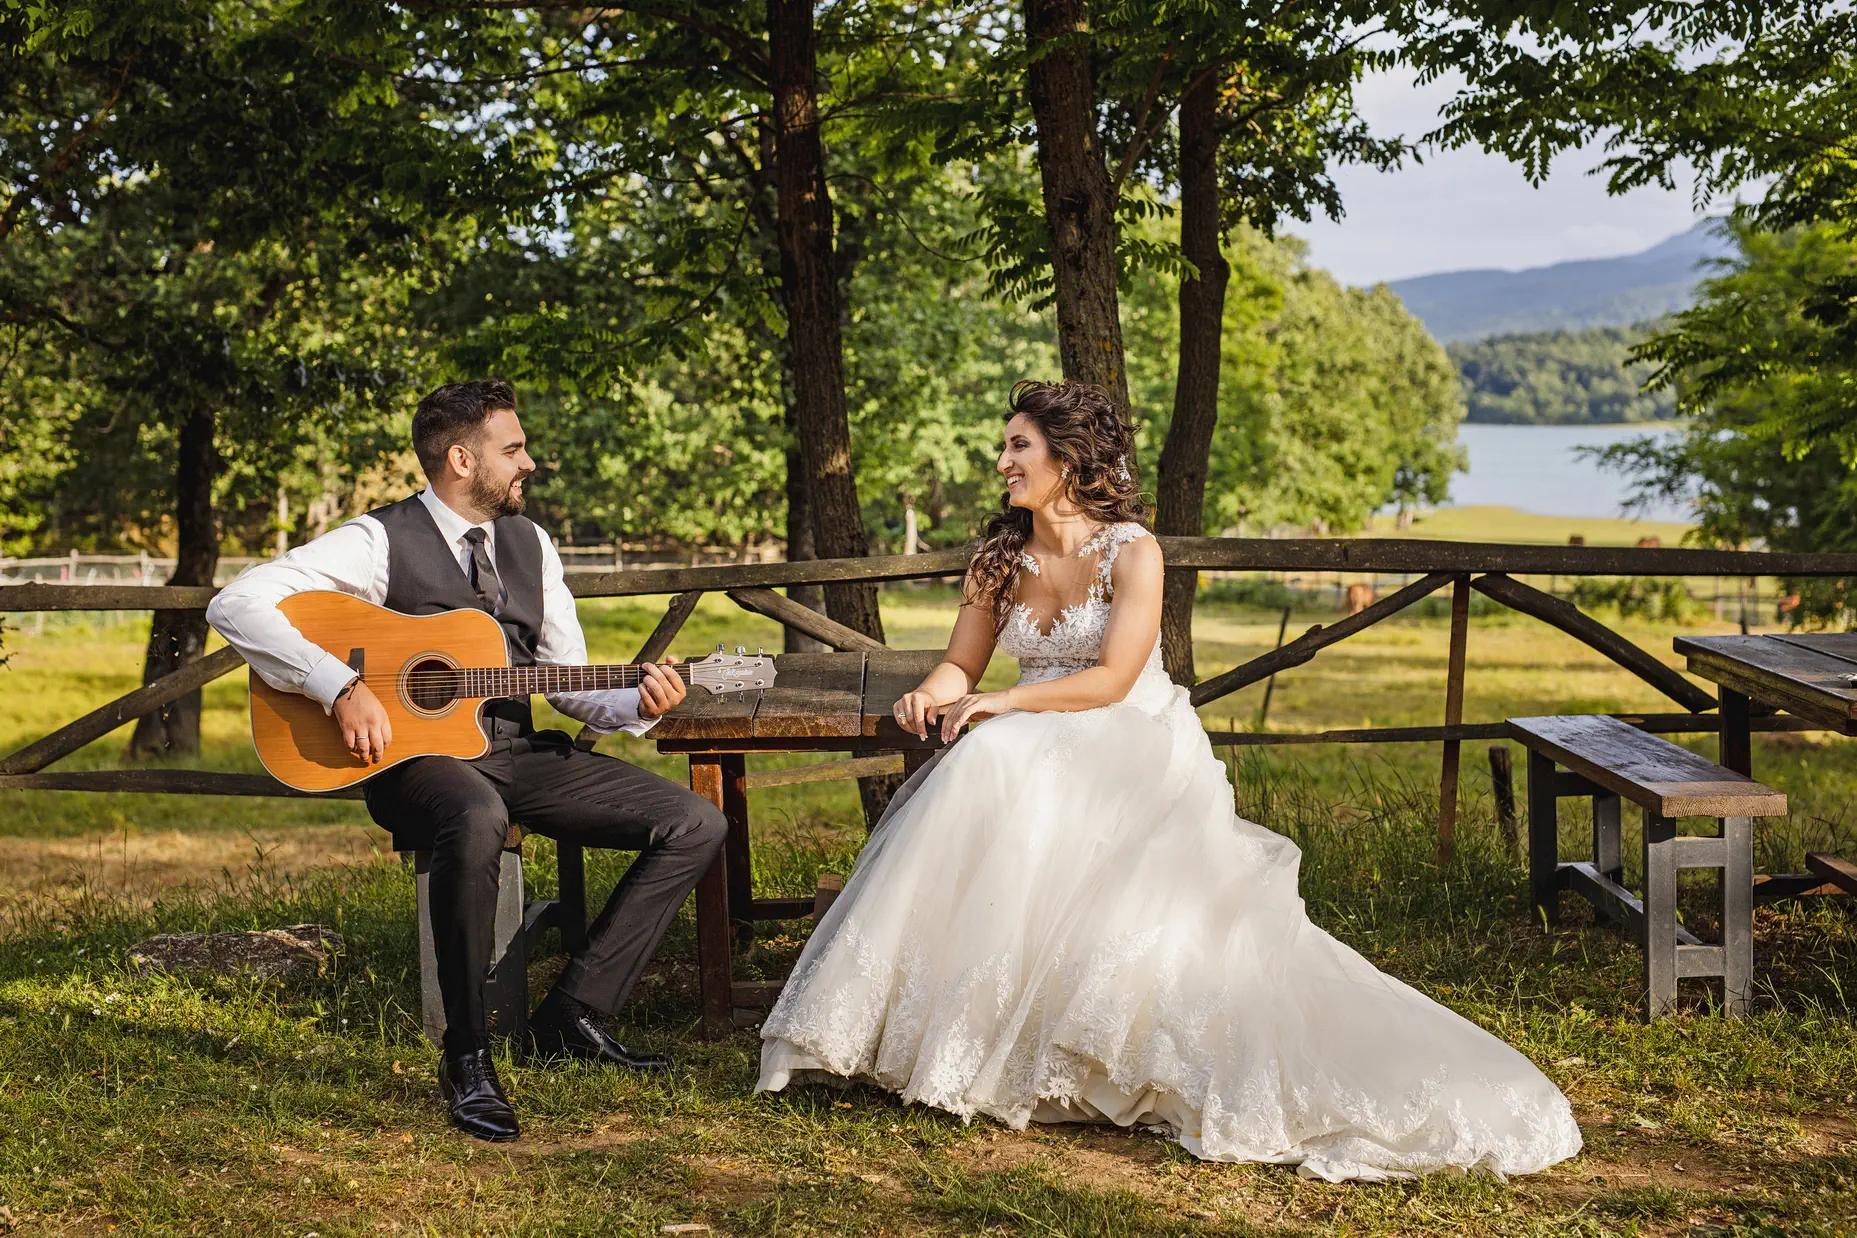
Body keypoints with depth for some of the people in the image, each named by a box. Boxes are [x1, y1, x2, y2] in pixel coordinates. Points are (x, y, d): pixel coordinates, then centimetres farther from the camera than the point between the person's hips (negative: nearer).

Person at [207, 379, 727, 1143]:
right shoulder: (381, 542, -7)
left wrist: (637, 706, -6)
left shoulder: (529, 544, 12)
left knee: (696, 823, -6)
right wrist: (340, 686, -25)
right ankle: (466, 1058, -26)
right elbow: (236, 605, -15)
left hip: (518, 752, 7)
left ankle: (574, 1011, -2)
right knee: (476, 819, -43)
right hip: (415, 756, -7)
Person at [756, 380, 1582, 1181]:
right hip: (1045, 757, 5)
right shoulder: (999, 559, 8)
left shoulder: (1131, 552, -9)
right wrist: (931, 696, -15)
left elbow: (1110, 681, -16)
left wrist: (1001, 705, -22)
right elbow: (961, 665, 8)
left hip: (1137, 754, -5)